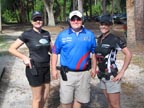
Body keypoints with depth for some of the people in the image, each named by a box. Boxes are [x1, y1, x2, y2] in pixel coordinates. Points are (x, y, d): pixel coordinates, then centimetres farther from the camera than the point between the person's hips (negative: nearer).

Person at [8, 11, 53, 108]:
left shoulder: (46, 33, 5)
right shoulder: (27, 34, -11)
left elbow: (51, 49, 16)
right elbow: (11, 49, -9)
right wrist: (24, 57, -19)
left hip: (46, 68, 6)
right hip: (34, 68, -6)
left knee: (45, 96, 17)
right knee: (37, 98, 6)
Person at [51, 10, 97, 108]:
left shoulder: (90, 35, 1)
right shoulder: (62, 35, -3)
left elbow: (94, 53, 9)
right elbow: (55, 52, 1)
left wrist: (94, 68, 9)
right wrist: (54, 69, -2)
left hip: (83, 73, 2)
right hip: (67, 73, -1)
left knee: (79, 99, 15)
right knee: (66, 100, 5)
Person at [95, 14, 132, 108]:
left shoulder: (114, 39, -14)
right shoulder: (99, 39, 8)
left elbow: (128, 54, -17)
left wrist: (122, 72, -19)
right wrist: (99, 68, 13)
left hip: (112, 77, -7)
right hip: (102, 76, 7)